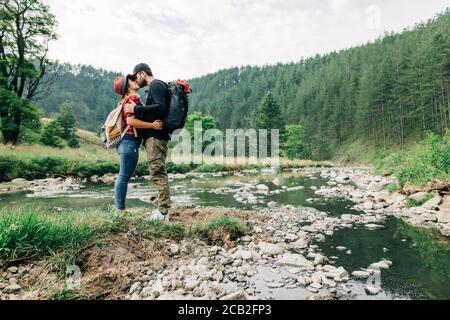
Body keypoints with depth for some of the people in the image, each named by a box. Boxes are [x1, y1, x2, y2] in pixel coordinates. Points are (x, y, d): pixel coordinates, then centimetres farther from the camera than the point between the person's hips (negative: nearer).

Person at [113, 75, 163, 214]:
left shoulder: (127, 99, 21)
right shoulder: (133, 98, -9)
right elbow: (131, 121, -22)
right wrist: (152, 125, -21)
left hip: (126, 141, 10)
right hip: (130, 141, -10)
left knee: (123, 176, 12)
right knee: (124, 176, -5)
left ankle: (119, 209, 19)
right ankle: (120, 209, 2)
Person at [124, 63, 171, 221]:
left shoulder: (156, 85, -5)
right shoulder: (155, 87, 26)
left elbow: (161, 107, -21)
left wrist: (137, 109, -16)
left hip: (155, 136, -10)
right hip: (154, 136, 10)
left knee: (157, 172, -11)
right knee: (159, 172, 10)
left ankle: (163, 211, -9)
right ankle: (163, 208, 15)